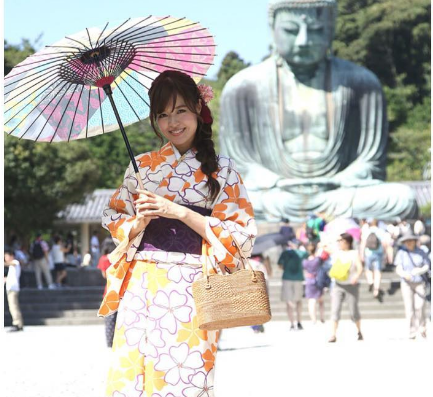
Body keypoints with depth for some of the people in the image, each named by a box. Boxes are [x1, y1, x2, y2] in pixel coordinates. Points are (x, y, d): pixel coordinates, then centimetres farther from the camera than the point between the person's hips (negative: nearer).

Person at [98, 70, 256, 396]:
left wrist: (181, 213, -12)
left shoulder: (221, 170, 3)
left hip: (191, 288, -3)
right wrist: (139, 222, -8)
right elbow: (114, 221, 15)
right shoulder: (143, 166, 13)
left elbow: (243, 234, -4)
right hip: (140, 283, 3)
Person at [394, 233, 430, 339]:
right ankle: (412, 331, 1)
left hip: (419, 283, 0)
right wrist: (404, 274, -32)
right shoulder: (401, 253, -3)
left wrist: (421, 270, -18)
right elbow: (398, 269, -9)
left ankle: (422, 327, 10)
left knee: (419, 306, -12)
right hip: (407, 283, 0)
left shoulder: (420, 252, 1)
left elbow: (427, 266, 4)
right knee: (409, 308, -5)